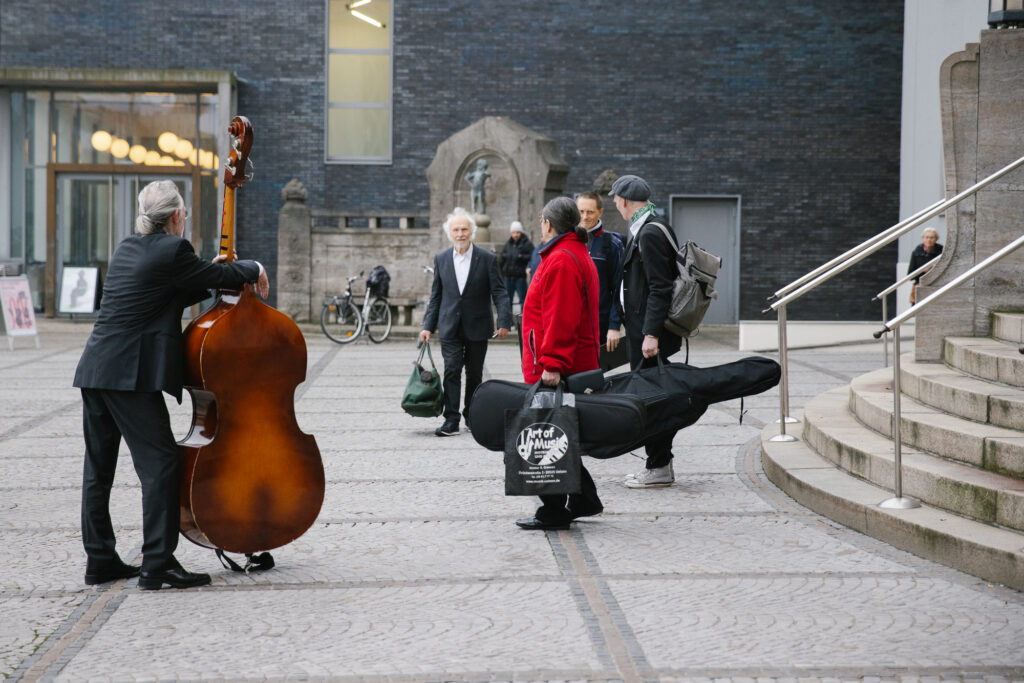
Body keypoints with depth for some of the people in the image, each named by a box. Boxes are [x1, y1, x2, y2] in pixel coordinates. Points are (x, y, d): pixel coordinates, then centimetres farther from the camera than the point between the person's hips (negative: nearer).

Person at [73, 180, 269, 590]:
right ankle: (157, 564, -8)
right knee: (159, 462, -5)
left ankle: (100, 561, 20)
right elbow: (221, 276, -1)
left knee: (99, 466, 13)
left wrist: (213, 280, 23)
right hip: (131, 374, -9)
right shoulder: (172, 250, -9)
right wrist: (253, 269, 18)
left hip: (94, 370, 9)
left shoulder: (128, 248, 16)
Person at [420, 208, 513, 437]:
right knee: (452, 370, -9)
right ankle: (451, 420, -10)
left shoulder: (487, 259, -3)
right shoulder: (441, 259, 5)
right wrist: (428, 326, 4)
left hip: (477, 327, -1)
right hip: (450, 326, 1)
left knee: (474, 374, 8)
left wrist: (504, 320, -18)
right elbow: (435, 296, 10)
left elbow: (499, 292, -5)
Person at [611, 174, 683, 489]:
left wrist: (651, 334, -24)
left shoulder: (649, 233, -16)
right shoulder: (644, 230, 15)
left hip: (649, 334, -10)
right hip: (642, 329, 10)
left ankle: (659, 468, 0)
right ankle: (660, 463, 19)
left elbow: (660, 288, -21)